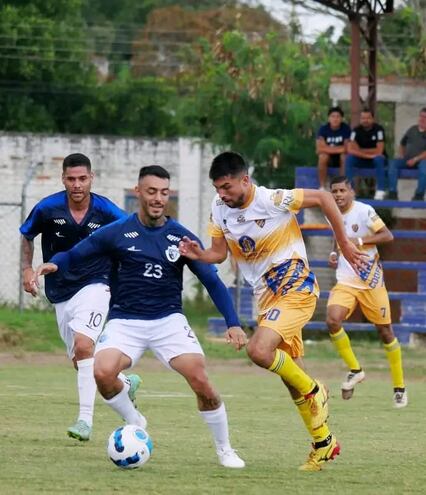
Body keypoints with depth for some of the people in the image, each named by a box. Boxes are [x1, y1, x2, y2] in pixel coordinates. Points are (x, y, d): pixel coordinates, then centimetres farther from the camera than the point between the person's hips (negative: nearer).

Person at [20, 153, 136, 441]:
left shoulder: (106, 211, -11)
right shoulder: (48, 208, -7)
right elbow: (27, 235, 12)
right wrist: (28, 268, 3)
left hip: (95, 286, -4)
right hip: (61, 294, 4)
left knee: (83, 345, -25)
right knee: (80, 362, 8)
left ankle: (86, 419, -25)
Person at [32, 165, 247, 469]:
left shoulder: (181, 237, 1)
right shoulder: (117, 233, -3)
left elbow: (212, 281, 3)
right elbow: (74, 255, 2)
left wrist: (233, 323, -7)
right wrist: (54, 264, -22)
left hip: (169, 320, 1)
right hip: (125, 322, -1)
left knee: (200, 380, -18)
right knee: (103, 372, -28)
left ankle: (225, 449, 5)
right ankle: (134, 423, 3)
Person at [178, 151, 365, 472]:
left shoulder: (273, 201, -19)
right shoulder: (220, 209, 0)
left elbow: (322, 198, -10)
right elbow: (219, 252, 7)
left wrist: (344, 243, -6)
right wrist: (198, 254, -16)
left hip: (295, 287, -7)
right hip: (267, 297, 7)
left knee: (259, 350, -28)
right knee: (292, 379, 11)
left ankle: (314, 391, -4)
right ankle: (324, 443, 24)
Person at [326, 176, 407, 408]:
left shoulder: (364, 211, -11)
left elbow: (388, 236, -14)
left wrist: (360, 241, -22)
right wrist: (334, 255, 6)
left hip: (370, 281, -4)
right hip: (345, 281, 4)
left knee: (385, 331, 4)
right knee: (332, 321, -20)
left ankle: (399, 387, 16)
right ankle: (354, 370, 0)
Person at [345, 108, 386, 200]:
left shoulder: (378, 130, -14)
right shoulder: (357, 131, -6)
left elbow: (379, 151, -21)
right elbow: (350, 150, -17)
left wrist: (360, 151, -13)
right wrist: (368, 155, -27)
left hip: (376, 159, -3)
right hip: (362, 160, 3)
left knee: (379, 158, -37)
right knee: (349, 158, -25)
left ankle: (380, 191, -33)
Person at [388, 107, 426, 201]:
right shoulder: (413, 129, 17)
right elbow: (402, 143, 29)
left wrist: (415, 159, -20)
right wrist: (401, 155, 12)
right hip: (407, 160, 5)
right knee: (393, 163, -21)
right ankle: (392, 192, -28)